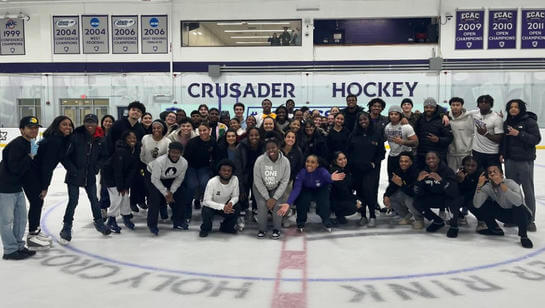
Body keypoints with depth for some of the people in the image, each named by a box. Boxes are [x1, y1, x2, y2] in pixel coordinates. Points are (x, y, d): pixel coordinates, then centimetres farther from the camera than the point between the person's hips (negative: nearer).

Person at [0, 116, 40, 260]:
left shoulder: (30, 144, 8)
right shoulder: (16, 145, -21)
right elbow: (15, 168, -27)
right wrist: (31, 155, -23)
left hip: (17, 187, 9)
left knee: (21, 217, 15)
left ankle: (19, 246, 27)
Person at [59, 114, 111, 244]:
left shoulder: (100, 140, -1)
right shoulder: (75, 137, -15)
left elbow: (104, 156, 12)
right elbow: (64, 156, -13)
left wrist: (97, 166, -1)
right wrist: (72, 169, -15)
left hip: (90, 176, 4)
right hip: (74, 176, -4)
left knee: (94, 200, 15)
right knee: (73, 201, -2)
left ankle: (98, 221, 33)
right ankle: (67, 227, 13)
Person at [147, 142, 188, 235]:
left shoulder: (184, 163, -24)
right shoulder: (159, 161, -37)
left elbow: (179, 179, -9)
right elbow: (155, 179, -28)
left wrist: (171, 192, -18)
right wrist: (166, 193, -24)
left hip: (170, 179, 5)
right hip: (153, 175, -4)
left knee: (179, 195, -5)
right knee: (156, 197, -21)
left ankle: (178, 222, 12)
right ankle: (152, 225, -7)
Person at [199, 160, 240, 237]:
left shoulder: (235, 179, -18)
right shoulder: (212, 182, -27)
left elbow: (235, 196, -9)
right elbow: (207, 201, -28)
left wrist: (231, 203, -33)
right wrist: (222, 207, -41)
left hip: (226, 205, 3)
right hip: (211, 205, -3)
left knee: (236, 208, -23)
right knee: (207, 212, -33)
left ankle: (226, 227, 6)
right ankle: (205, 229, 2)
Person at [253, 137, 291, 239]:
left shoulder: (285, 161, -18)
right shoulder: (260, 160, -22)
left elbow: (284, 182, -12)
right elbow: (258, 181, -16)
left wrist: (274, 198, -18)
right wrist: (267, 198, -18)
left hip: (277, 189, 1)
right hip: (260, 188, -1)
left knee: (277, 205, -19)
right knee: (262, 205, -21)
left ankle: (276, 229, 2)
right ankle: (261, 229, 1)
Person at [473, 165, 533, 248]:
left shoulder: (510, 183, -25)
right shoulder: (488, 187, -12)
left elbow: (518, 201, -46)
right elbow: (477, 205, -25)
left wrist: (501, 184, -45)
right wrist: (479, 185, -33)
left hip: (522, 215, -4)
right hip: (505, 215, 5)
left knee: (518, 206, -37)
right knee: (482, 204, -14)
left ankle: (523, 236, -15)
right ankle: (495, 229, 8)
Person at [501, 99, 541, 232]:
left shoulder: (529, 121, -6)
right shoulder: (506, 122, 11)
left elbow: (536, 139, -13)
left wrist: (519, 134, -20)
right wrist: (502, 153, 7)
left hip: (525, 161, -5)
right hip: (509, 160, 6)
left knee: (528, 191, 2)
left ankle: (530, 220, 11)